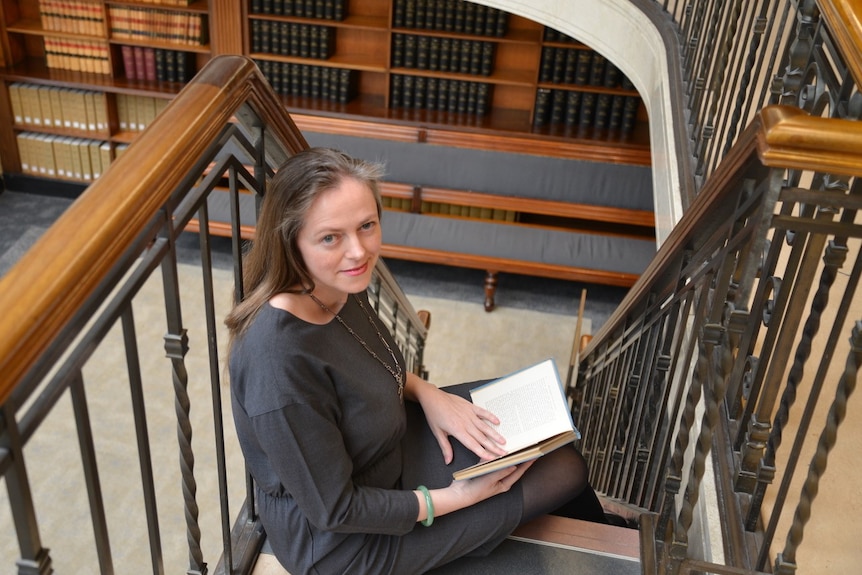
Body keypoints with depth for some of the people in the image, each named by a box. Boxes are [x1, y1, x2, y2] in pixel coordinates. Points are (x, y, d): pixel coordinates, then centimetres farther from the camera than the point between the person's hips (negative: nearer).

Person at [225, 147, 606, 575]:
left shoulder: (339, 288, -14)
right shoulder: (280, 362, -38)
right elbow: (334, 511, -27)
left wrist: (426, 393, -8)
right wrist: (456, 498, -19)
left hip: (385, 446, 7)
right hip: (344, 540, -7)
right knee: (563, 472, 0)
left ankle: (596, 531, 44)